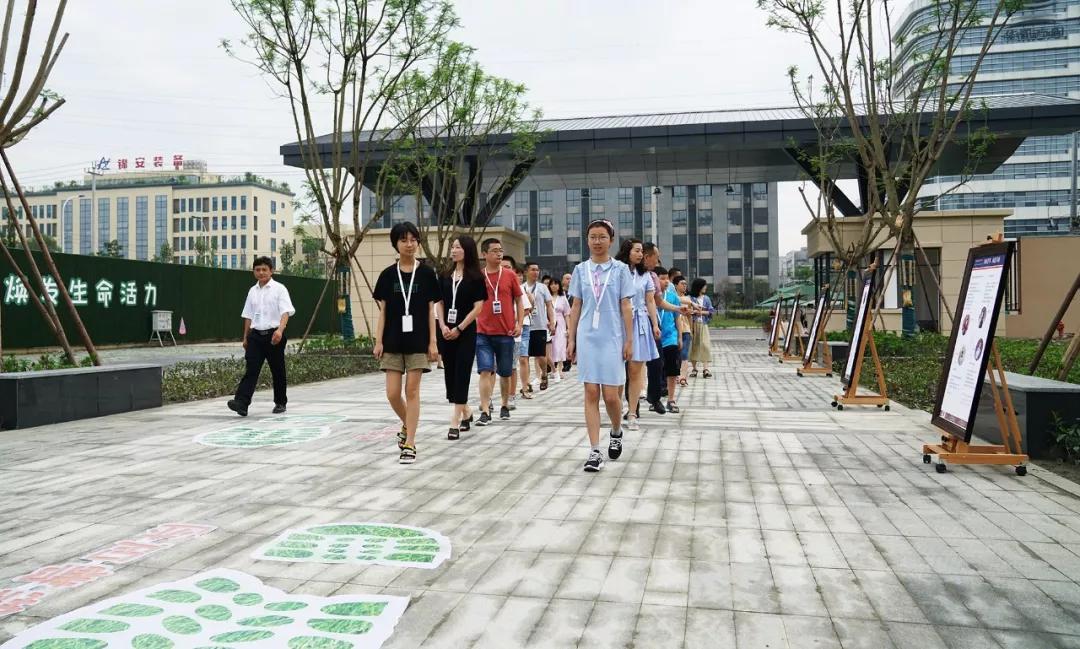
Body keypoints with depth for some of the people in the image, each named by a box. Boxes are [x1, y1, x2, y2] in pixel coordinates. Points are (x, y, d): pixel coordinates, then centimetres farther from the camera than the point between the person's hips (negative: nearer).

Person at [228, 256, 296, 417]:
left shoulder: (279, 289, -4)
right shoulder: (252, 291, 12)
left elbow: (286, 311, -16)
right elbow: (248, 316, 18)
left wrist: (280, 329, -32)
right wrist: (245, 337, 19)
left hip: (273, 335, -4)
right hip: (256, 335, 4)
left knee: (277, 370, 7)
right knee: (251, 369, -7)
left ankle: (280, 403, 21)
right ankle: (241, 403, -17)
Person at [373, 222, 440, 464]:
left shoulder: (426, 273, 0)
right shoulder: (387, 274, 4)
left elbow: (430, 310, 1)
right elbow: (383, 311, 6)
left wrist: (433, 342, -3)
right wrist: (378, 341, 0)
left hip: (418, 341, -2)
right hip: (393, 341, 2)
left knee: (412, 391, -1)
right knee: (393, 393, 1)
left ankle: (409, 444, 7)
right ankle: (407, 426, 30)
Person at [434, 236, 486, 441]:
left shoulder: (476, 277, -3)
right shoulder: (445, 276, 10)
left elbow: (478, 307, -7)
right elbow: (439, 303, 10)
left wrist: (459, 328, -12)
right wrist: (443, 326, -5)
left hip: (466, 332, -5)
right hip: (446, 331, 5)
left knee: (461, 374, -7)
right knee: (450, 374, 9)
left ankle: (455, 421, -7)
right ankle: (466, 412, 27)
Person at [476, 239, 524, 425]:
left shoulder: (509, 275, 2)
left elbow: (518, 300, 7)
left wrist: (519, 324, -2)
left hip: (506, 333, 1)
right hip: (483, 333, 0)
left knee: (505, 373, 11)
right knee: (485, 371, -8)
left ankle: (505, 405, 29)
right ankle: (485, 411, -7)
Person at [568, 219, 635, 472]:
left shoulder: (620, 269, 3)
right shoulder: (580, 270, 8)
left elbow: (626, 307, 2)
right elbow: (576, 307, 10)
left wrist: (629, 340, -2)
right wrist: (571, 339, 6)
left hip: (612, 338, -2)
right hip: (587, 338, 2)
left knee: (611, 395, -3)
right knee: (591, 394, 0)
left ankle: (616, 432, 29)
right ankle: (595, 451, 4)